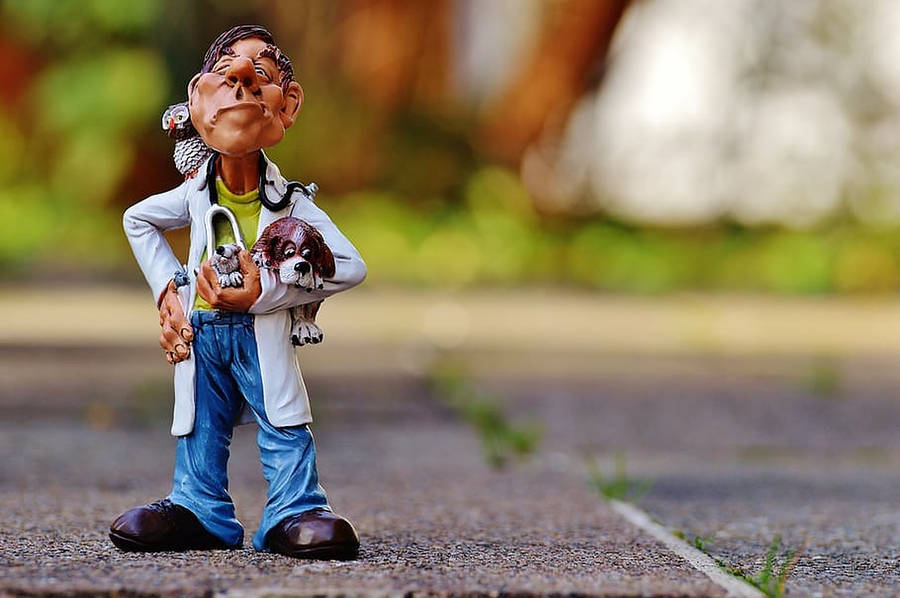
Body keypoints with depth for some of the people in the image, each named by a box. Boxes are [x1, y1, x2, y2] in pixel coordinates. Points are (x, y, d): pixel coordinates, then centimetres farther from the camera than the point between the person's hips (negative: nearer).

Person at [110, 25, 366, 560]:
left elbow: (351, 266, -14)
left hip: (261, 332, -3)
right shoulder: (196, 194, 0)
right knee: (202, 429, 8)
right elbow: (136, 219, 20)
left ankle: (296, 514, -4)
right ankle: (200, 511, 17)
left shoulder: (290, 201, -9)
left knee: (284, 427, -8)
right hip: (201, 330, 3)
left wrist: (265, 293, -20)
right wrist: (166, 285, 7)